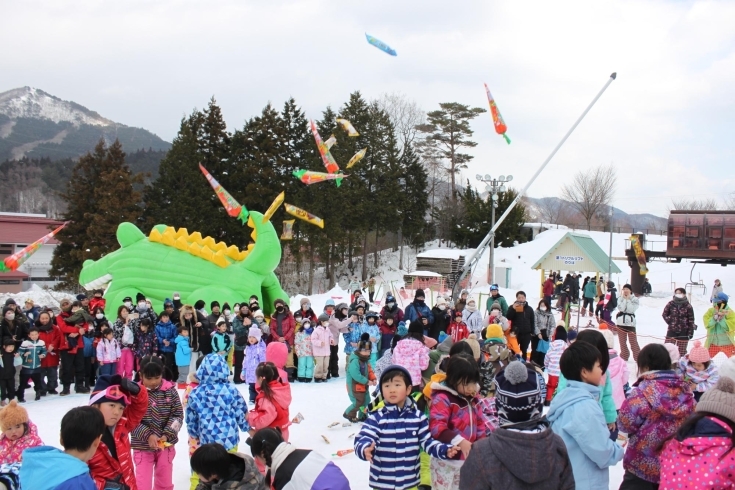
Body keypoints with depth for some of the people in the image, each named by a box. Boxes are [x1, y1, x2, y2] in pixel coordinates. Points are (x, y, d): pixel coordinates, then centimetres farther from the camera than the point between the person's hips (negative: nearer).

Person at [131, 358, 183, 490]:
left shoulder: (170, 391, -6)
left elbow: (178, 416, -3)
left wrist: (167, 435, -16)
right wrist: (148, 435, -22)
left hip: (166, 445, 2)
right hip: (143, 446, -2)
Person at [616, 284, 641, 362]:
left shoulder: (634, 299, -2)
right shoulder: (620, 298, 5)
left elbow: (631, 310, -15)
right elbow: (621, 308, -10)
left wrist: (628, 299, -12)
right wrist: (624, 299, -10)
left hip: (630, 322, -3)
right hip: (620, 322, 3)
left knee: (633, 341, -5)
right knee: (622, 341, 10)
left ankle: (638, 357, 3)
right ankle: (624, 356, 22)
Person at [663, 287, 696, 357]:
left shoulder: (688, 306, -5)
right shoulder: (671, 304, -2)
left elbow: (691, 320, -2)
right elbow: (665, 314, 13)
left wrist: (691, 332, -3)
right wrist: (669, 321, 1)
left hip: (683, 332, -1)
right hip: (672, 330, 1)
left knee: (682, 351, 6)